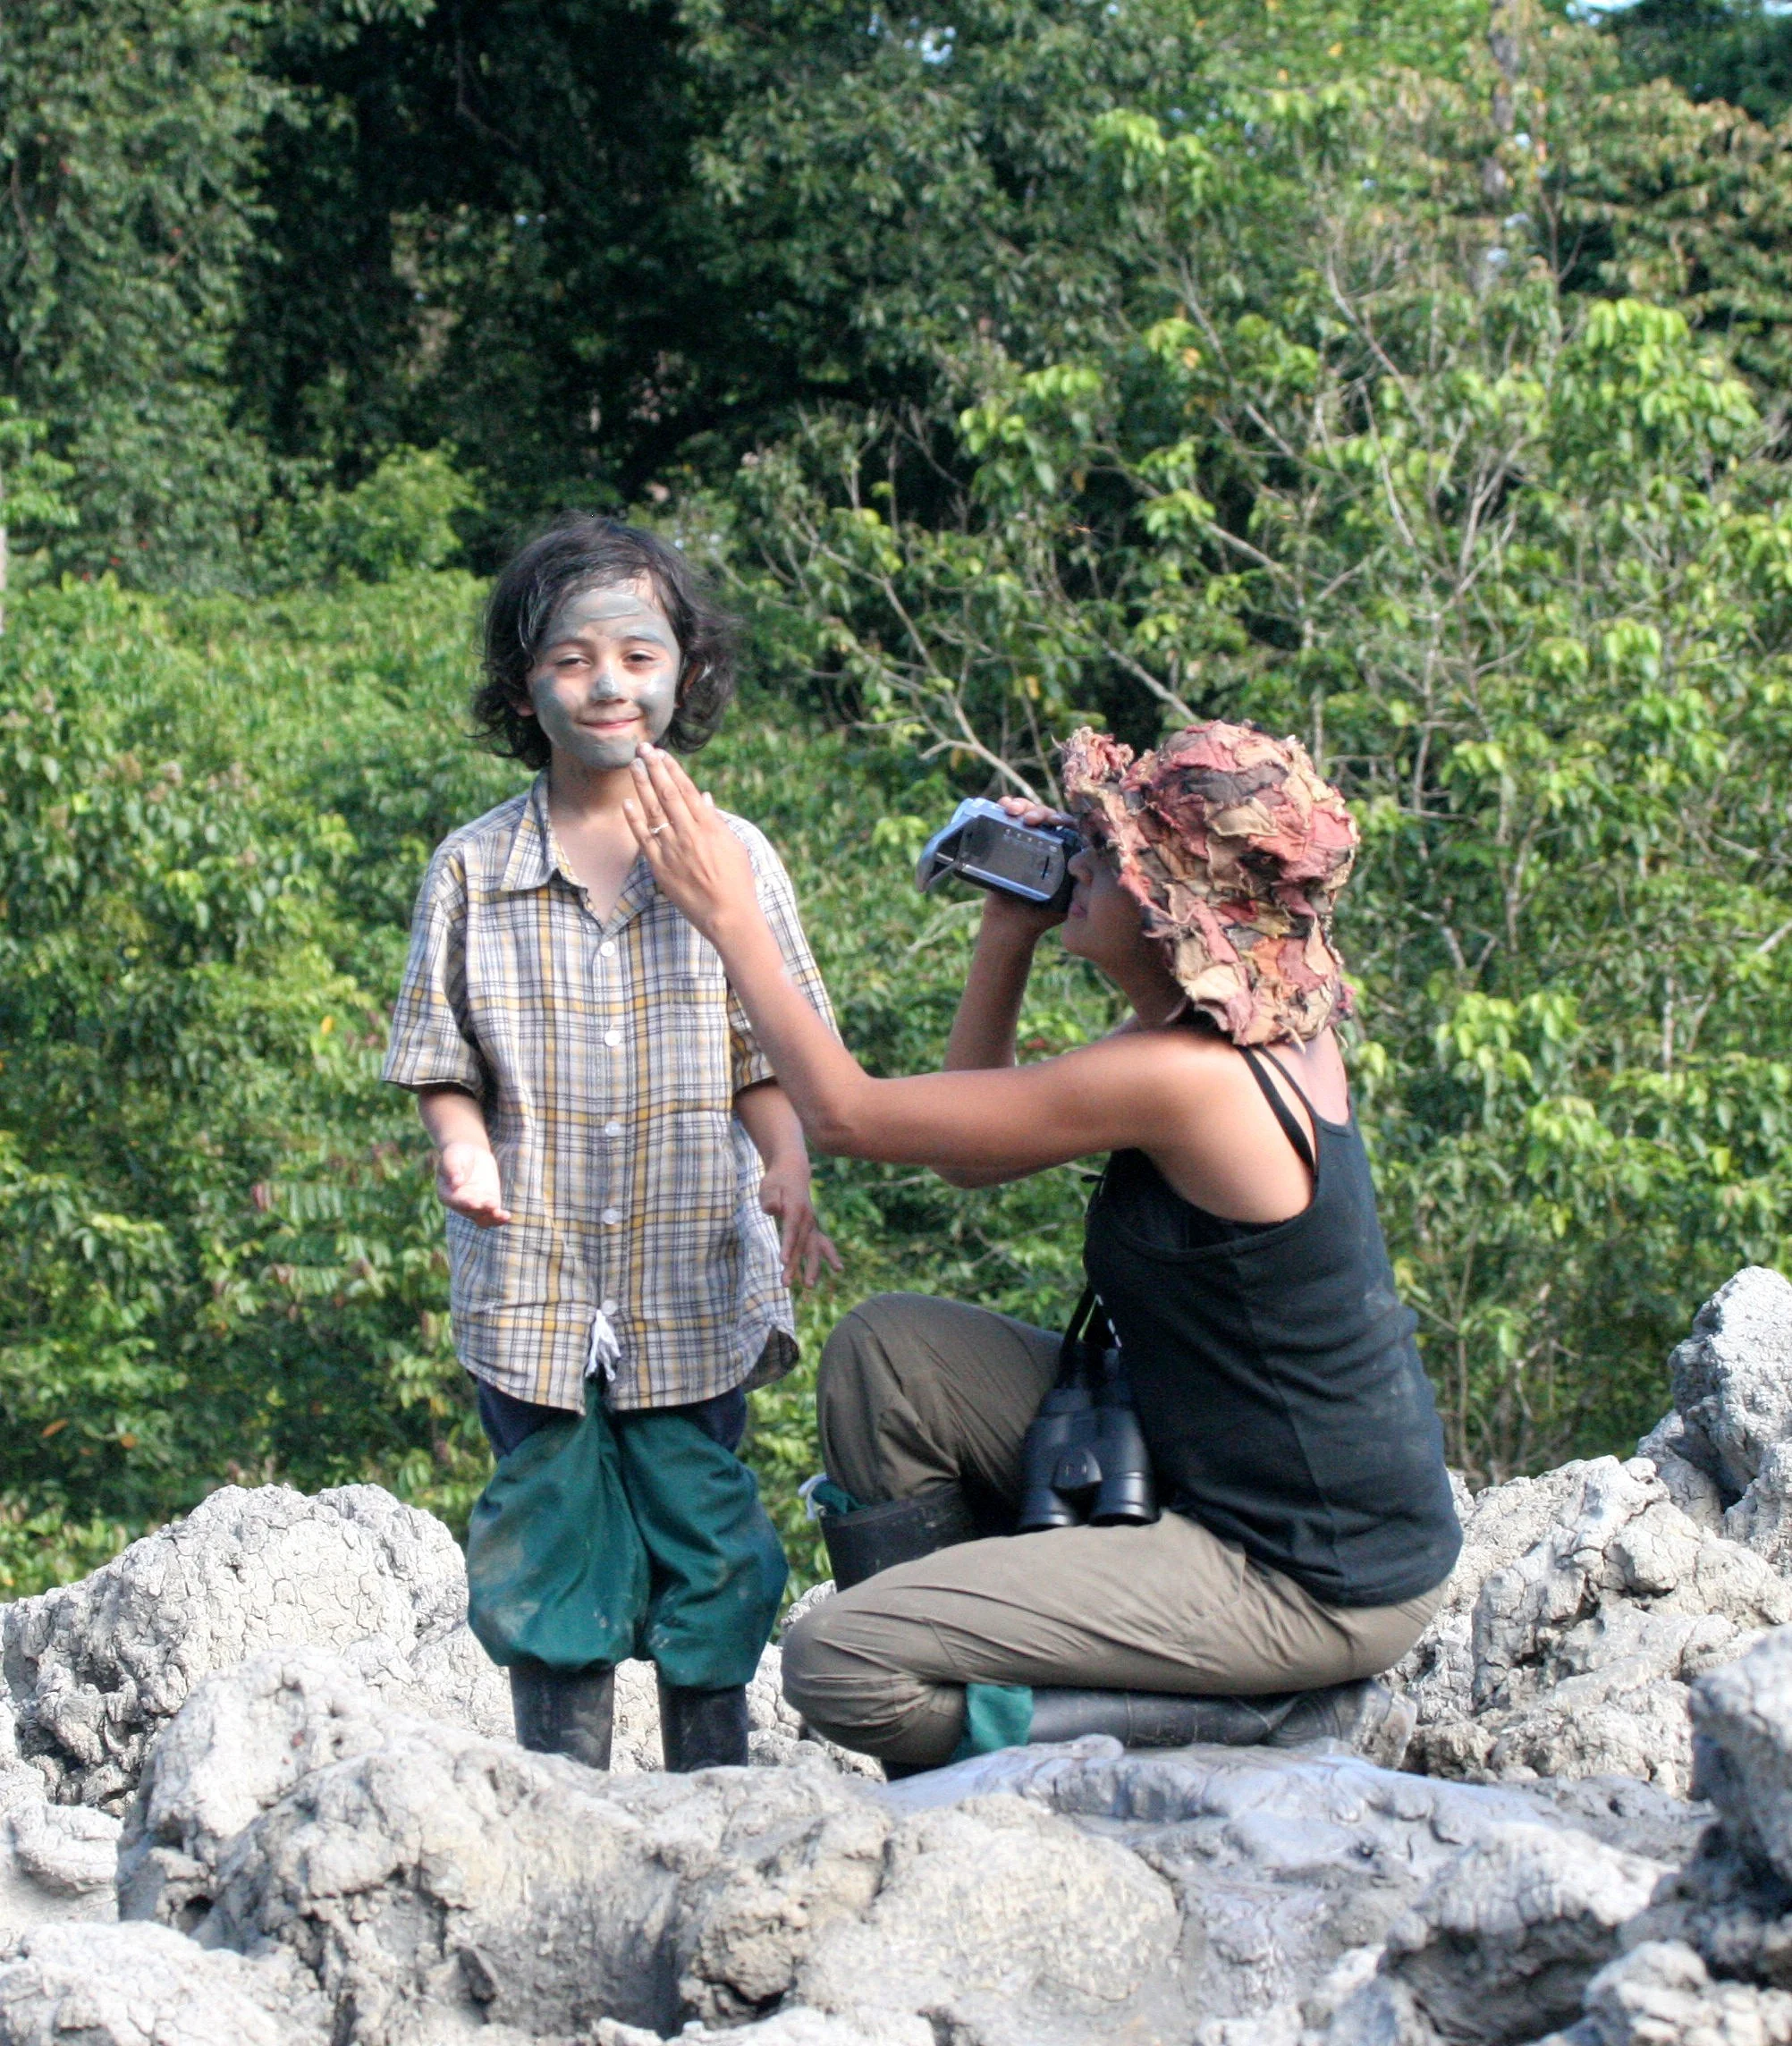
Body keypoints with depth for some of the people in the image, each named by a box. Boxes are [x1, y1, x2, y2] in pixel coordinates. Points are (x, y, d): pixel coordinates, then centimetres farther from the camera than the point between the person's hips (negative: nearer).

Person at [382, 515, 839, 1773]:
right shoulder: (475, 869, 1)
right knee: (551, 1551, 7)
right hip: (533, 1281, 0)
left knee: (706, 1547, 7)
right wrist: (466, 1153, -15)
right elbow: (443, 1060, 5)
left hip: (696, 1282, 0)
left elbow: (770, 1055, 3)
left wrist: (790, 1173, -14)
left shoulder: (733, 858, 1)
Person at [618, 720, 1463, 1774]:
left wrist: (728, 910, -8)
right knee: (888, 1352, 7)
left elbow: (844, 1111, -18)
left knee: (837, 1664, -12)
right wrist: (1008, 935, 3)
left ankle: (1274, 1718, -4)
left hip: (1316, 1583, -9)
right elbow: (972, 1150, 13)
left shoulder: (1185, 1078, -25)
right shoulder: (1272, 1036, 3)